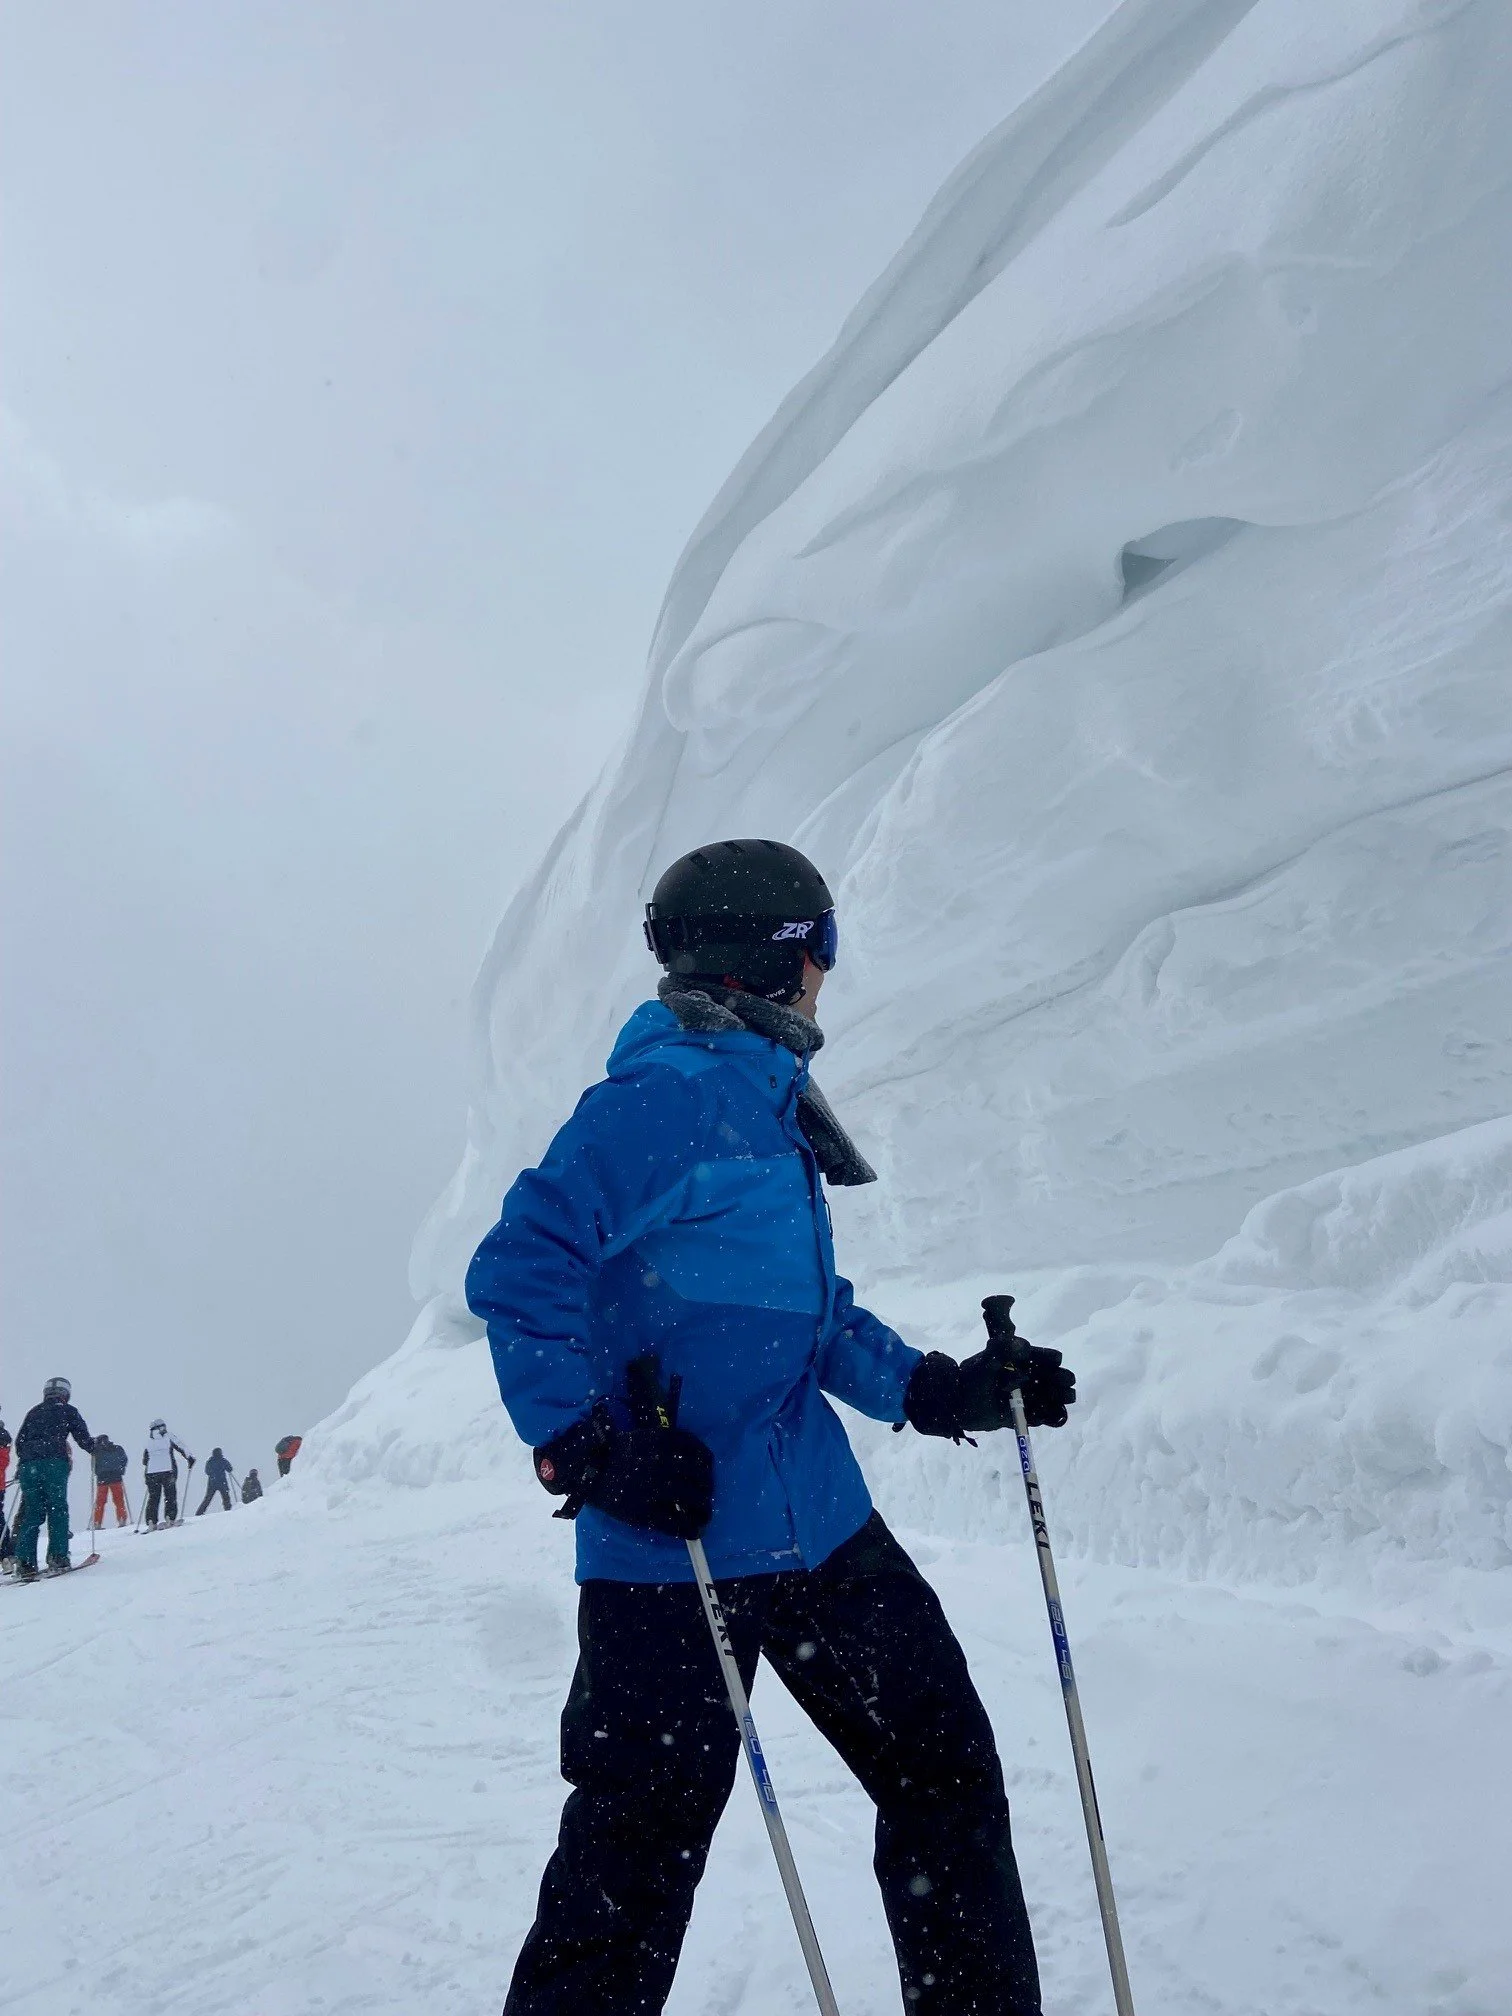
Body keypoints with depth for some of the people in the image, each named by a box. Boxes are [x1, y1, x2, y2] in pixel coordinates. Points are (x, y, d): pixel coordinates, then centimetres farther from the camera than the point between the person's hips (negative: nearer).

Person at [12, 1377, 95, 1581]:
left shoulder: (34, 1412, 24)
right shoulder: (68, 1411, 13)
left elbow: (19, 1441, 21)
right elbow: (83, 1437, 8)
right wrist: (94, 1447, 27)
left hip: (28, 1465, 4)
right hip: (54, 1463, -4)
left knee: (31, 1513, 5)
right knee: (57, 1510, 1)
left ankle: (25, 1563, -5)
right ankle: (57, 1558, -9)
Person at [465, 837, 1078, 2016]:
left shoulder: (768, 1102, 15)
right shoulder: (671, 1093, -15)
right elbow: (522, 1269, -19)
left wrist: (940, 1392, 12)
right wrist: (584, 1447, -23)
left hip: (814, 1520, 9)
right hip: (670, 1540, -9)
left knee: (944, 1772, 15)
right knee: (640, 1847, -1)